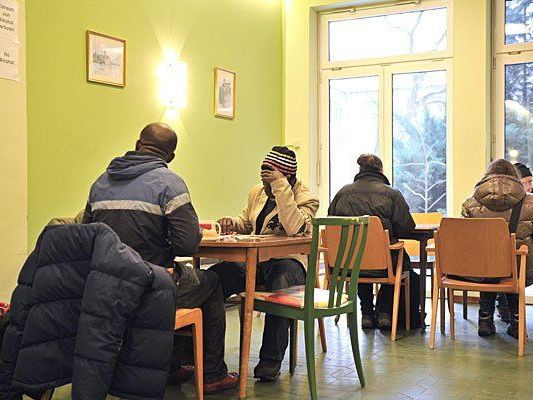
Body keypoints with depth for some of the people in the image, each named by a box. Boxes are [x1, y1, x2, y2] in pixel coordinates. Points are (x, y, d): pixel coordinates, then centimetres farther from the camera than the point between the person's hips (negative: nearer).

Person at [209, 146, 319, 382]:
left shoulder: (306, 199, -4)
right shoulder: (258, 193, 16)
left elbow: (294, 228, -25)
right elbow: (246, 222, 33)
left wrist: (281, 186, -24)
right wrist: (232, 223, 8)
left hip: (288, 260, -5)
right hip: (255, 259, 6)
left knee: (280, 280, -41)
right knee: (213, 277, -21)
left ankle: (270, 362, -28)